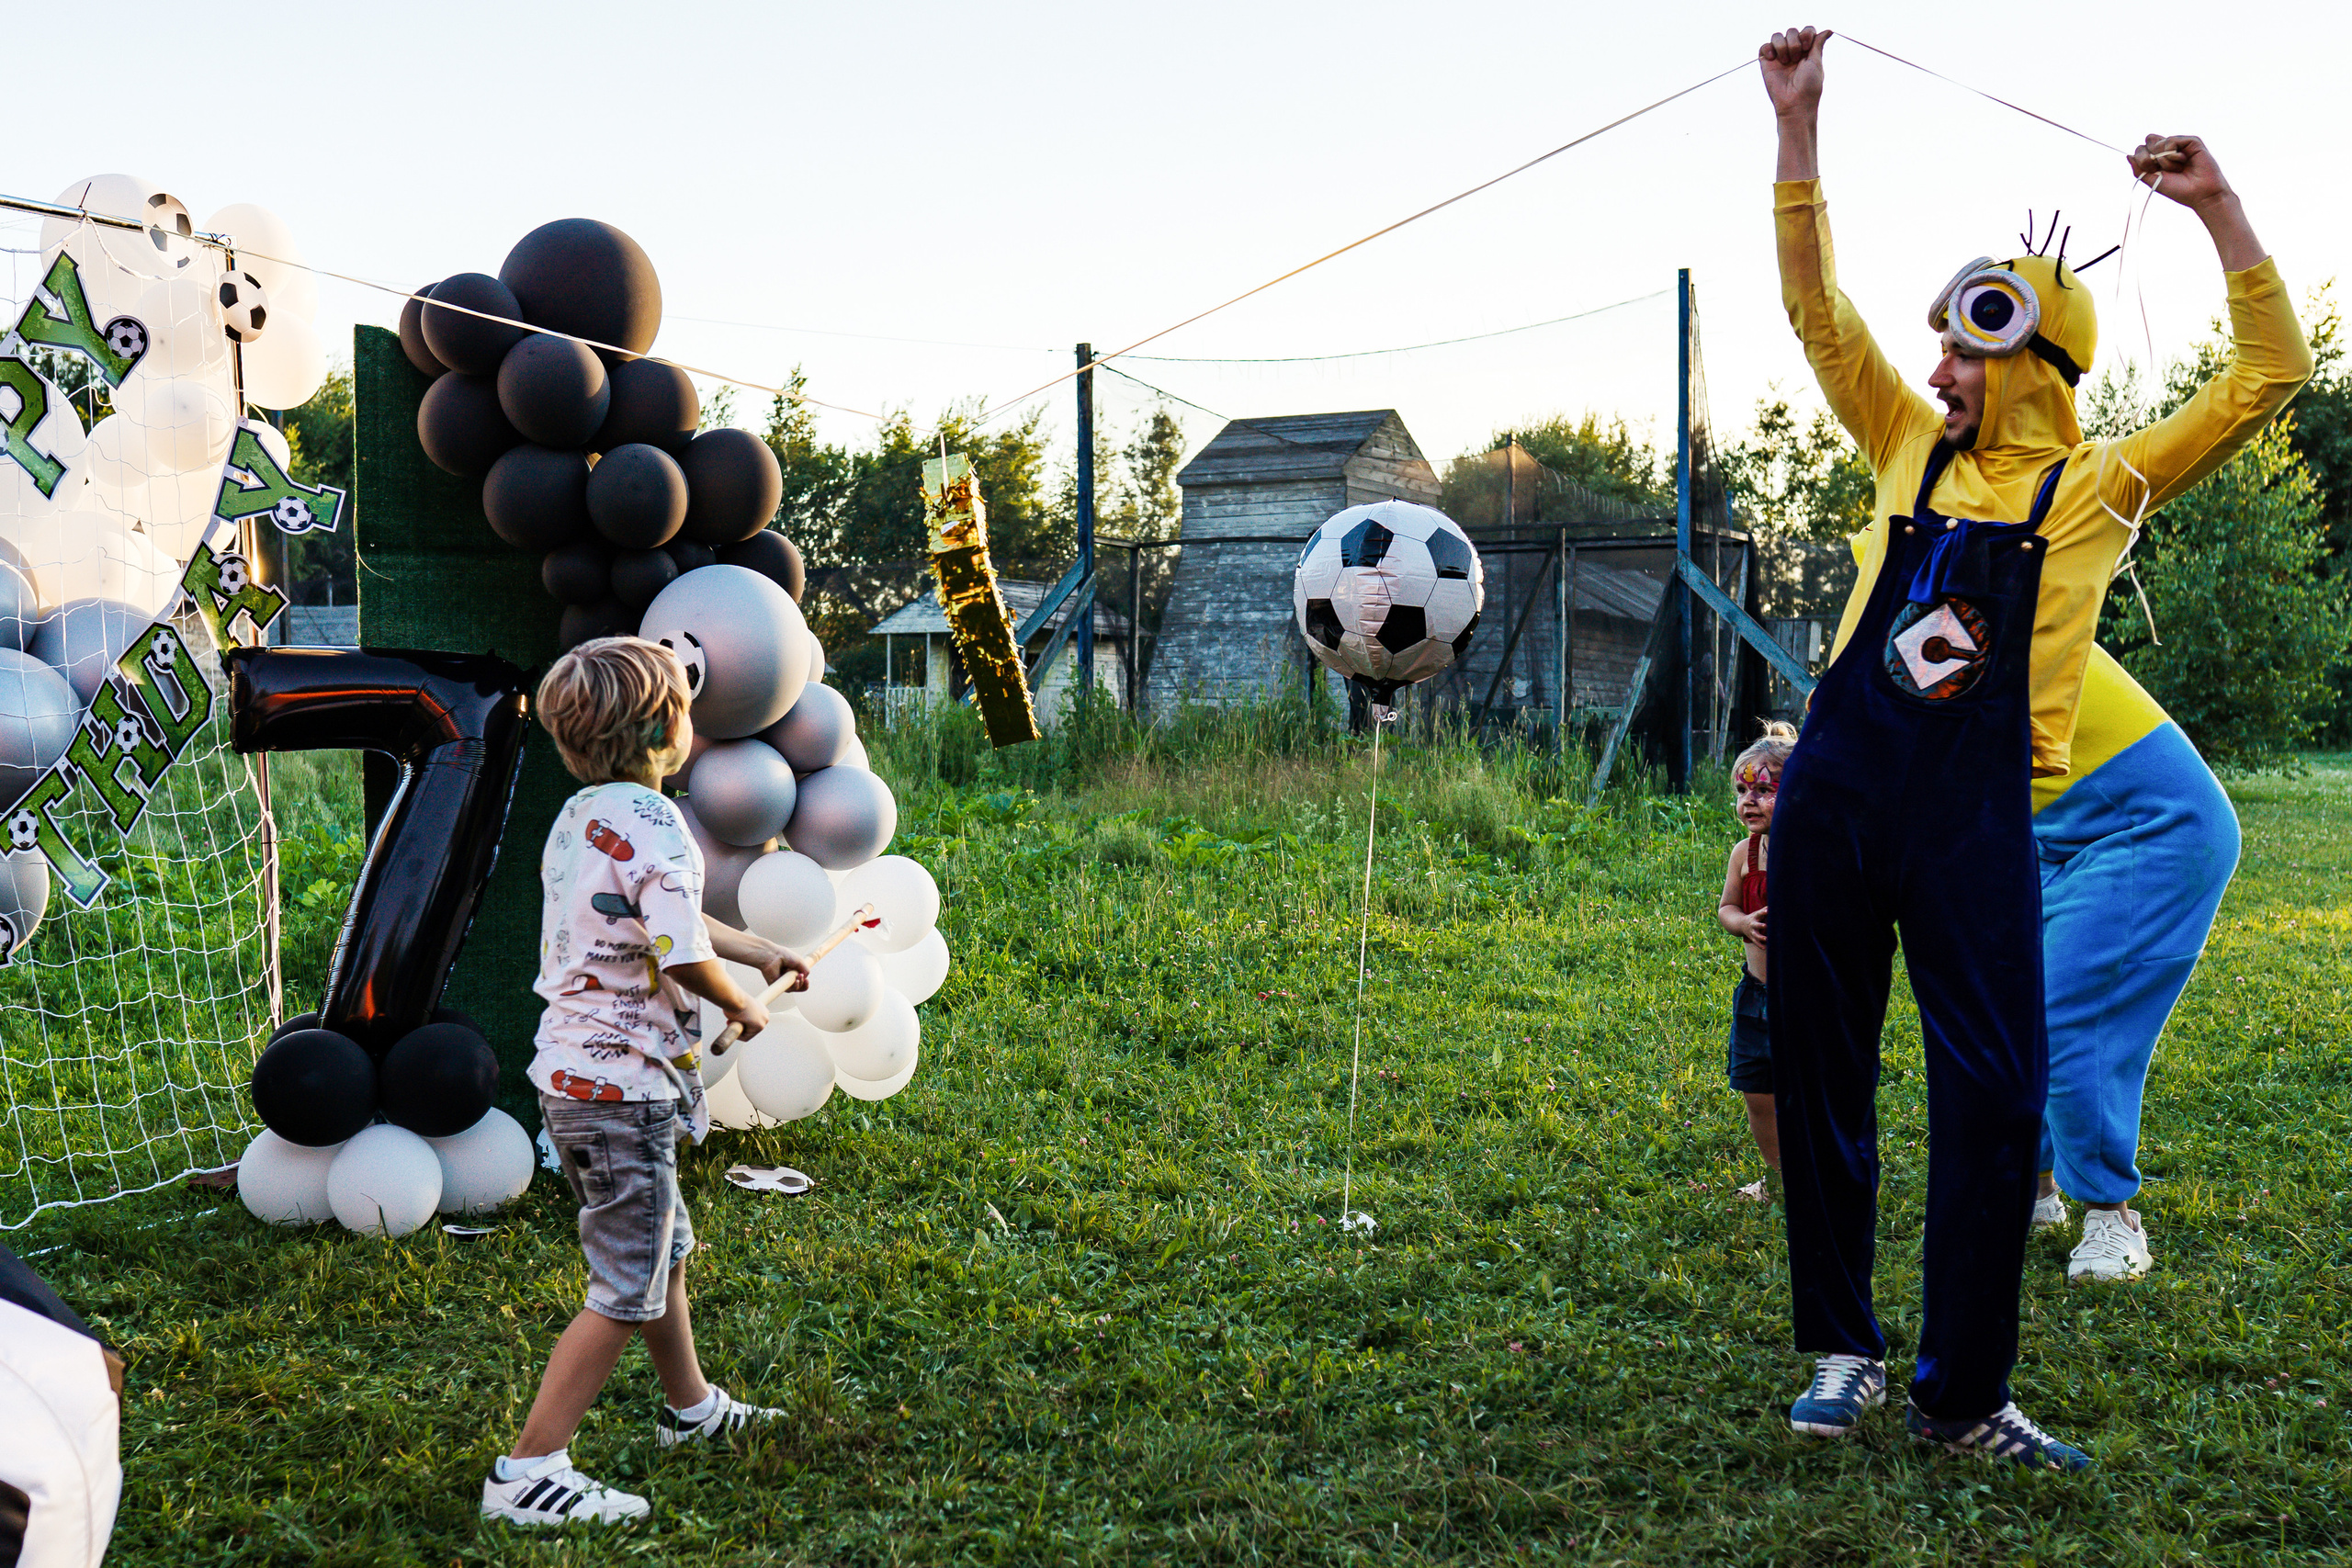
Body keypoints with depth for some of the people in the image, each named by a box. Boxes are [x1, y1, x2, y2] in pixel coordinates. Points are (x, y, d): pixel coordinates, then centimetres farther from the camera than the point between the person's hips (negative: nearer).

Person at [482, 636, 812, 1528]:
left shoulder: (578, 817, 10)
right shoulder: (654, 827, -19)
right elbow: (680, 958, -27)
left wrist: (761, 952, 33)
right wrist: (742, 1008, -7)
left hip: (570, 1077, 10)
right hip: (622, 1088, -10)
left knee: (664, 1248, 26)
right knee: (626, 1293, -2)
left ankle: (691, 1407, 43)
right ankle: (527, 1473, -1)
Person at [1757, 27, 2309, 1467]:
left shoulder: (2099, 486, 9)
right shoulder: (1913, 448, 15)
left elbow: (2269, 377, 4)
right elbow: (1819, 309, 11)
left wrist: (2218, 210, -4)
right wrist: (1799, 128, 4)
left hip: (1976, 814, -3)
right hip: (1835, 792, 3)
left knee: (1996, 1096, -4)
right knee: (1822, 1076, 7)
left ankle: (1964, 1396, 8)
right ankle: (1844, 1350, 22)